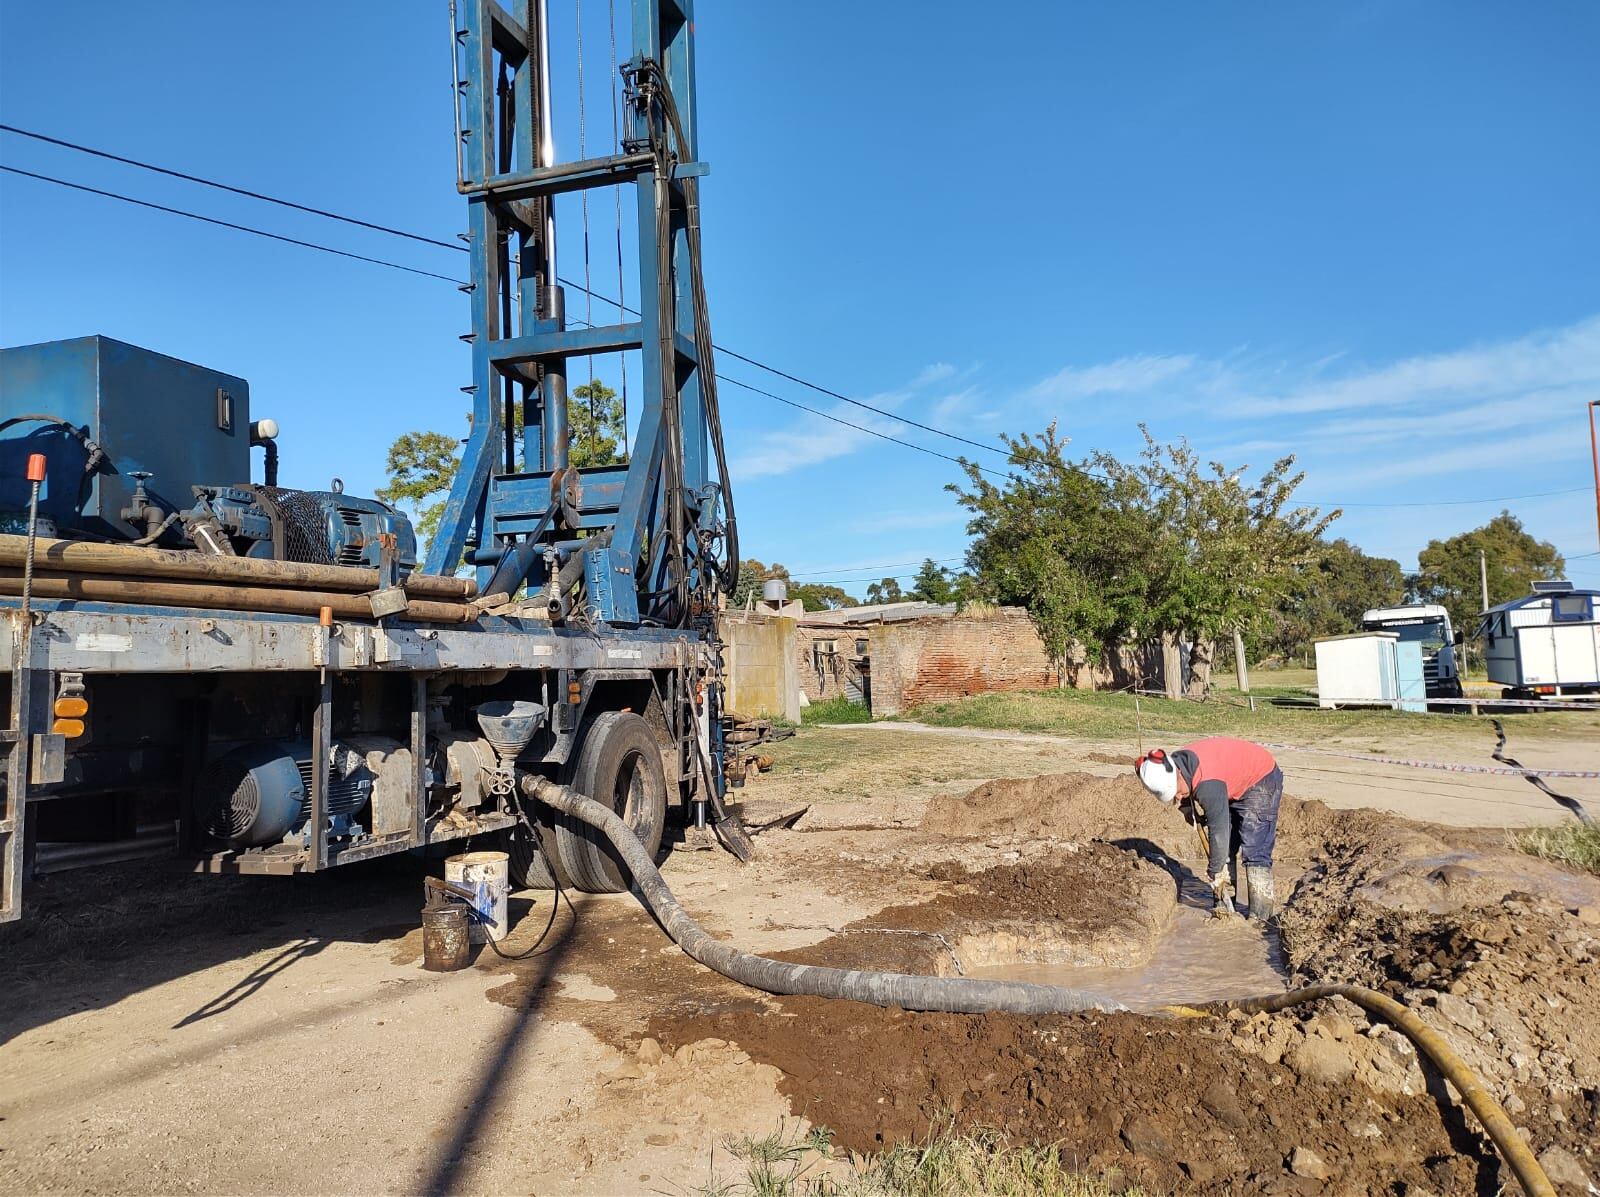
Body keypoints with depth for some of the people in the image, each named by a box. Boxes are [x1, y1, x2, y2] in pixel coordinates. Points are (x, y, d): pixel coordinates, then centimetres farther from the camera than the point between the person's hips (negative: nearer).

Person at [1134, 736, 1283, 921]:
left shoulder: (1207, 783, -40)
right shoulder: (1170, 769, -15)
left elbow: (1218, 829, -32)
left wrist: (1215, 872, -23)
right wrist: (1188, 806, -10)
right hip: (1234, 787, 9)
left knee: (1254, 853, -14)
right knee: (1225, 850, 6)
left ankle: (1260, 917, -10)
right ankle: (1224, 906, 11)